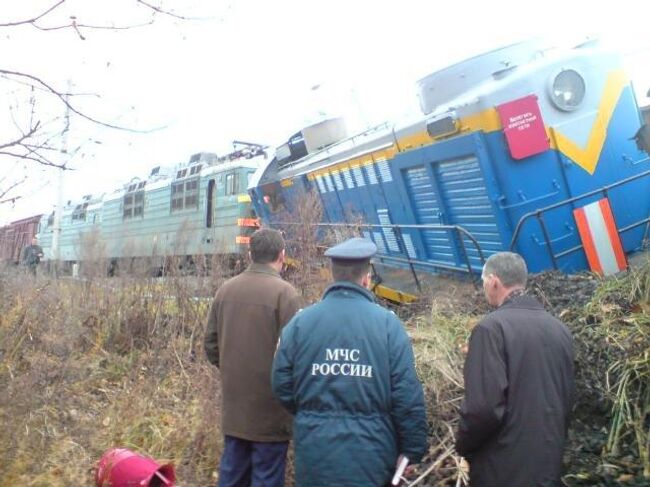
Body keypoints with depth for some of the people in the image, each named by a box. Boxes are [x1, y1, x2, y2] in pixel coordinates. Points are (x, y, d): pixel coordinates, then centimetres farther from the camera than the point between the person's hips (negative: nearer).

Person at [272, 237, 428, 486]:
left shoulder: (300, 321, -4)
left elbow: (282, 386, -1)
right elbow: (408, 396, -11)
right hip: (370, 455, -1)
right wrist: (411, 451, 0)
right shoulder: (388, 323, -9)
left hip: (315, 451, 2)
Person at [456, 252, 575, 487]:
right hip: (550, 463, 7)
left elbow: (485, 407, -23)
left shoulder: (492, 327, -17)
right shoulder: (560, 330, 6)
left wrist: (463, 445, -6)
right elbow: (567, 399, 14)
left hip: (504, 468, -7)